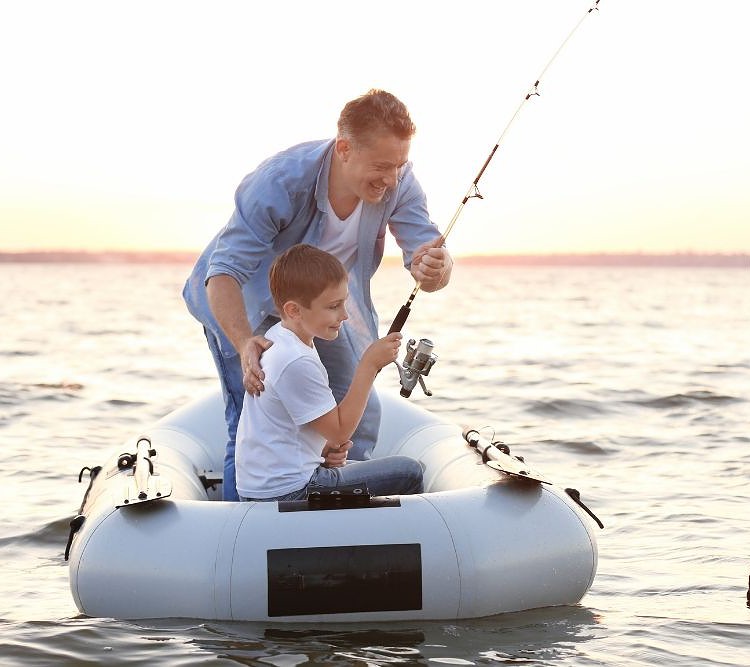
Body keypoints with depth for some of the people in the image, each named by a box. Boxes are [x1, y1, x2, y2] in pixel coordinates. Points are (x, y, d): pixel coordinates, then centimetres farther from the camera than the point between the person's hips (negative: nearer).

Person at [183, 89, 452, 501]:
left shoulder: (397, 182, -23)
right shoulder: (281, 182, -37)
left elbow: (425, 246, -27)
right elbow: (223, 273, -39)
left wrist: (435, 269, -54)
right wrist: (245, 345, -55)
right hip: (242, 303, -5)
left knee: (359, 418, 5)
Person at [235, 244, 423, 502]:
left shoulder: (276, 336, 7)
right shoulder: (296, 363, -24)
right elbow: (340, 430, -16)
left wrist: (324, 446, 2)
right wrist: (370, 364, -16)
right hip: (287, 494, -10)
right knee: (408, 473, -7)